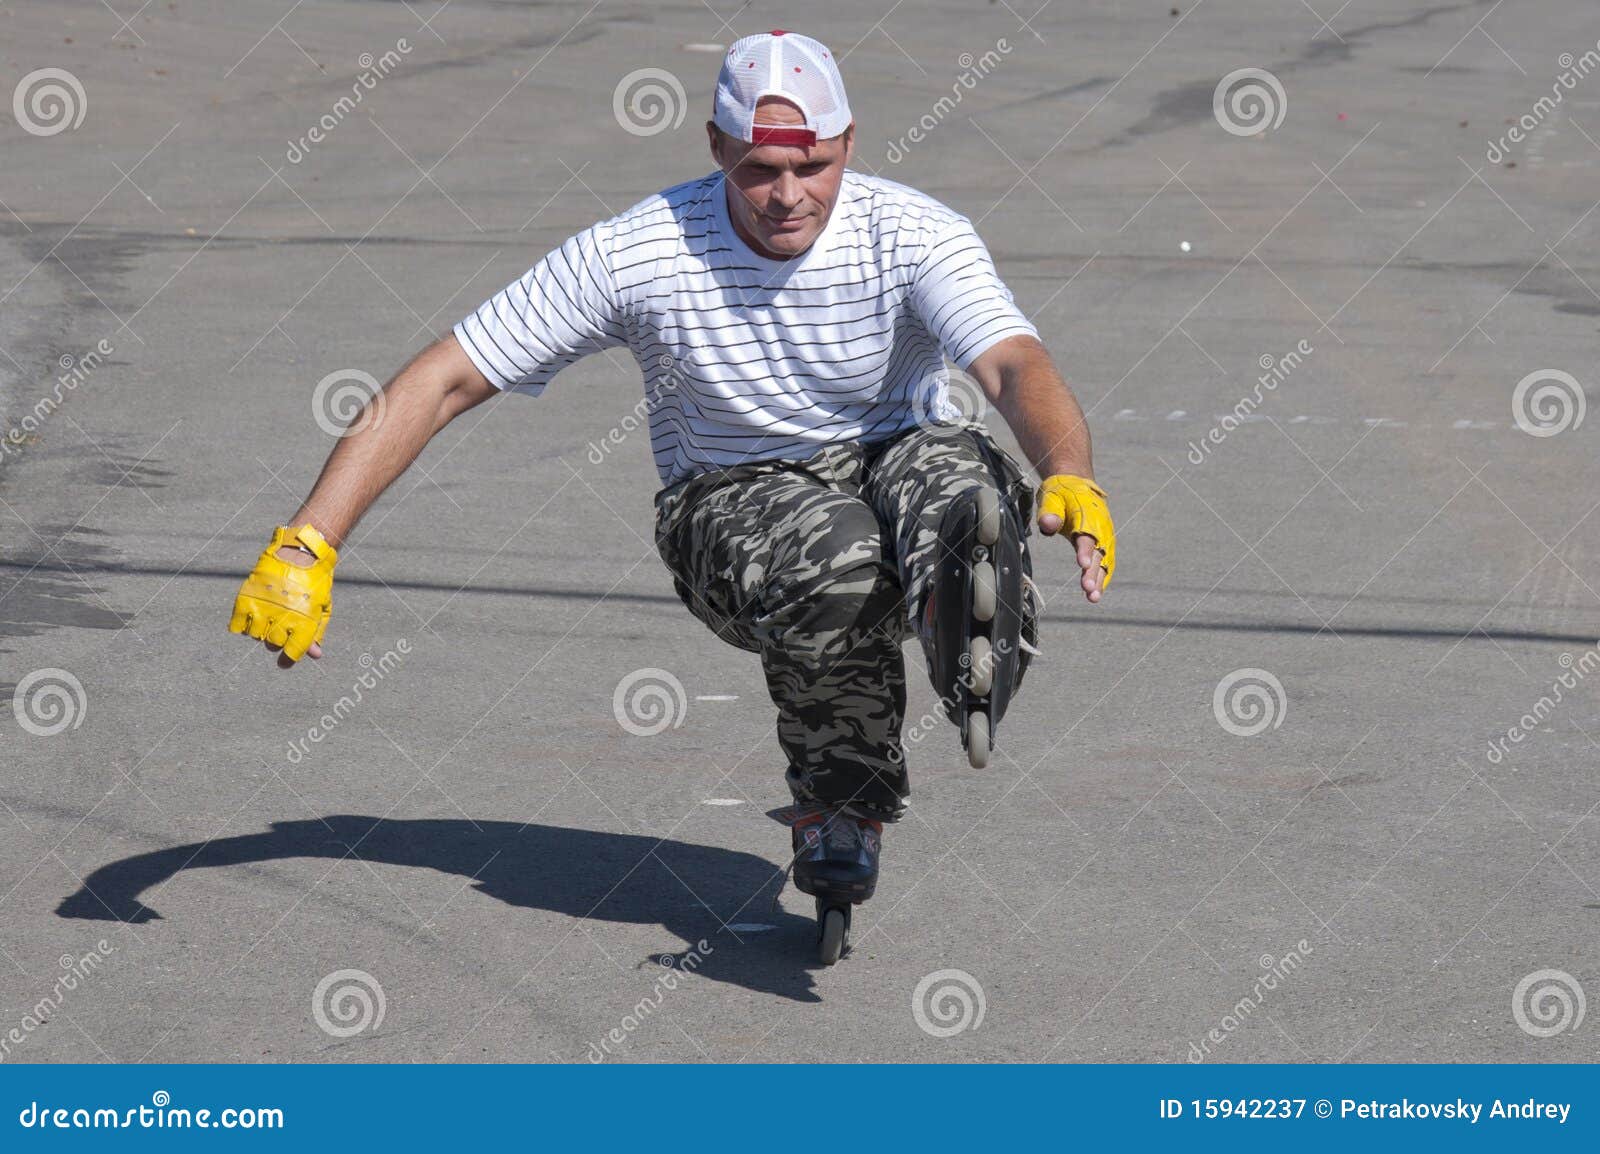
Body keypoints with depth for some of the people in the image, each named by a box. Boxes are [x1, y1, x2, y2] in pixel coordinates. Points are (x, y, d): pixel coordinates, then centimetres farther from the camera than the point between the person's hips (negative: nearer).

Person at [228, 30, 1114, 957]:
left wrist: (1072, 481, -56)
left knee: (952, 466, -35)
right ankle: (841, 807, -17)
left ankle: (961, 614, -68)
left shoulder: (912, 234, -16)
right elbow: (443, 383, -12)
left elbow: (1017, 365, -33)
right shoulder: (637, 254, -15)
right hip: (730, 508, 0)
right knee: (839, 552, -35)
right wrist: (306, 548, -19)